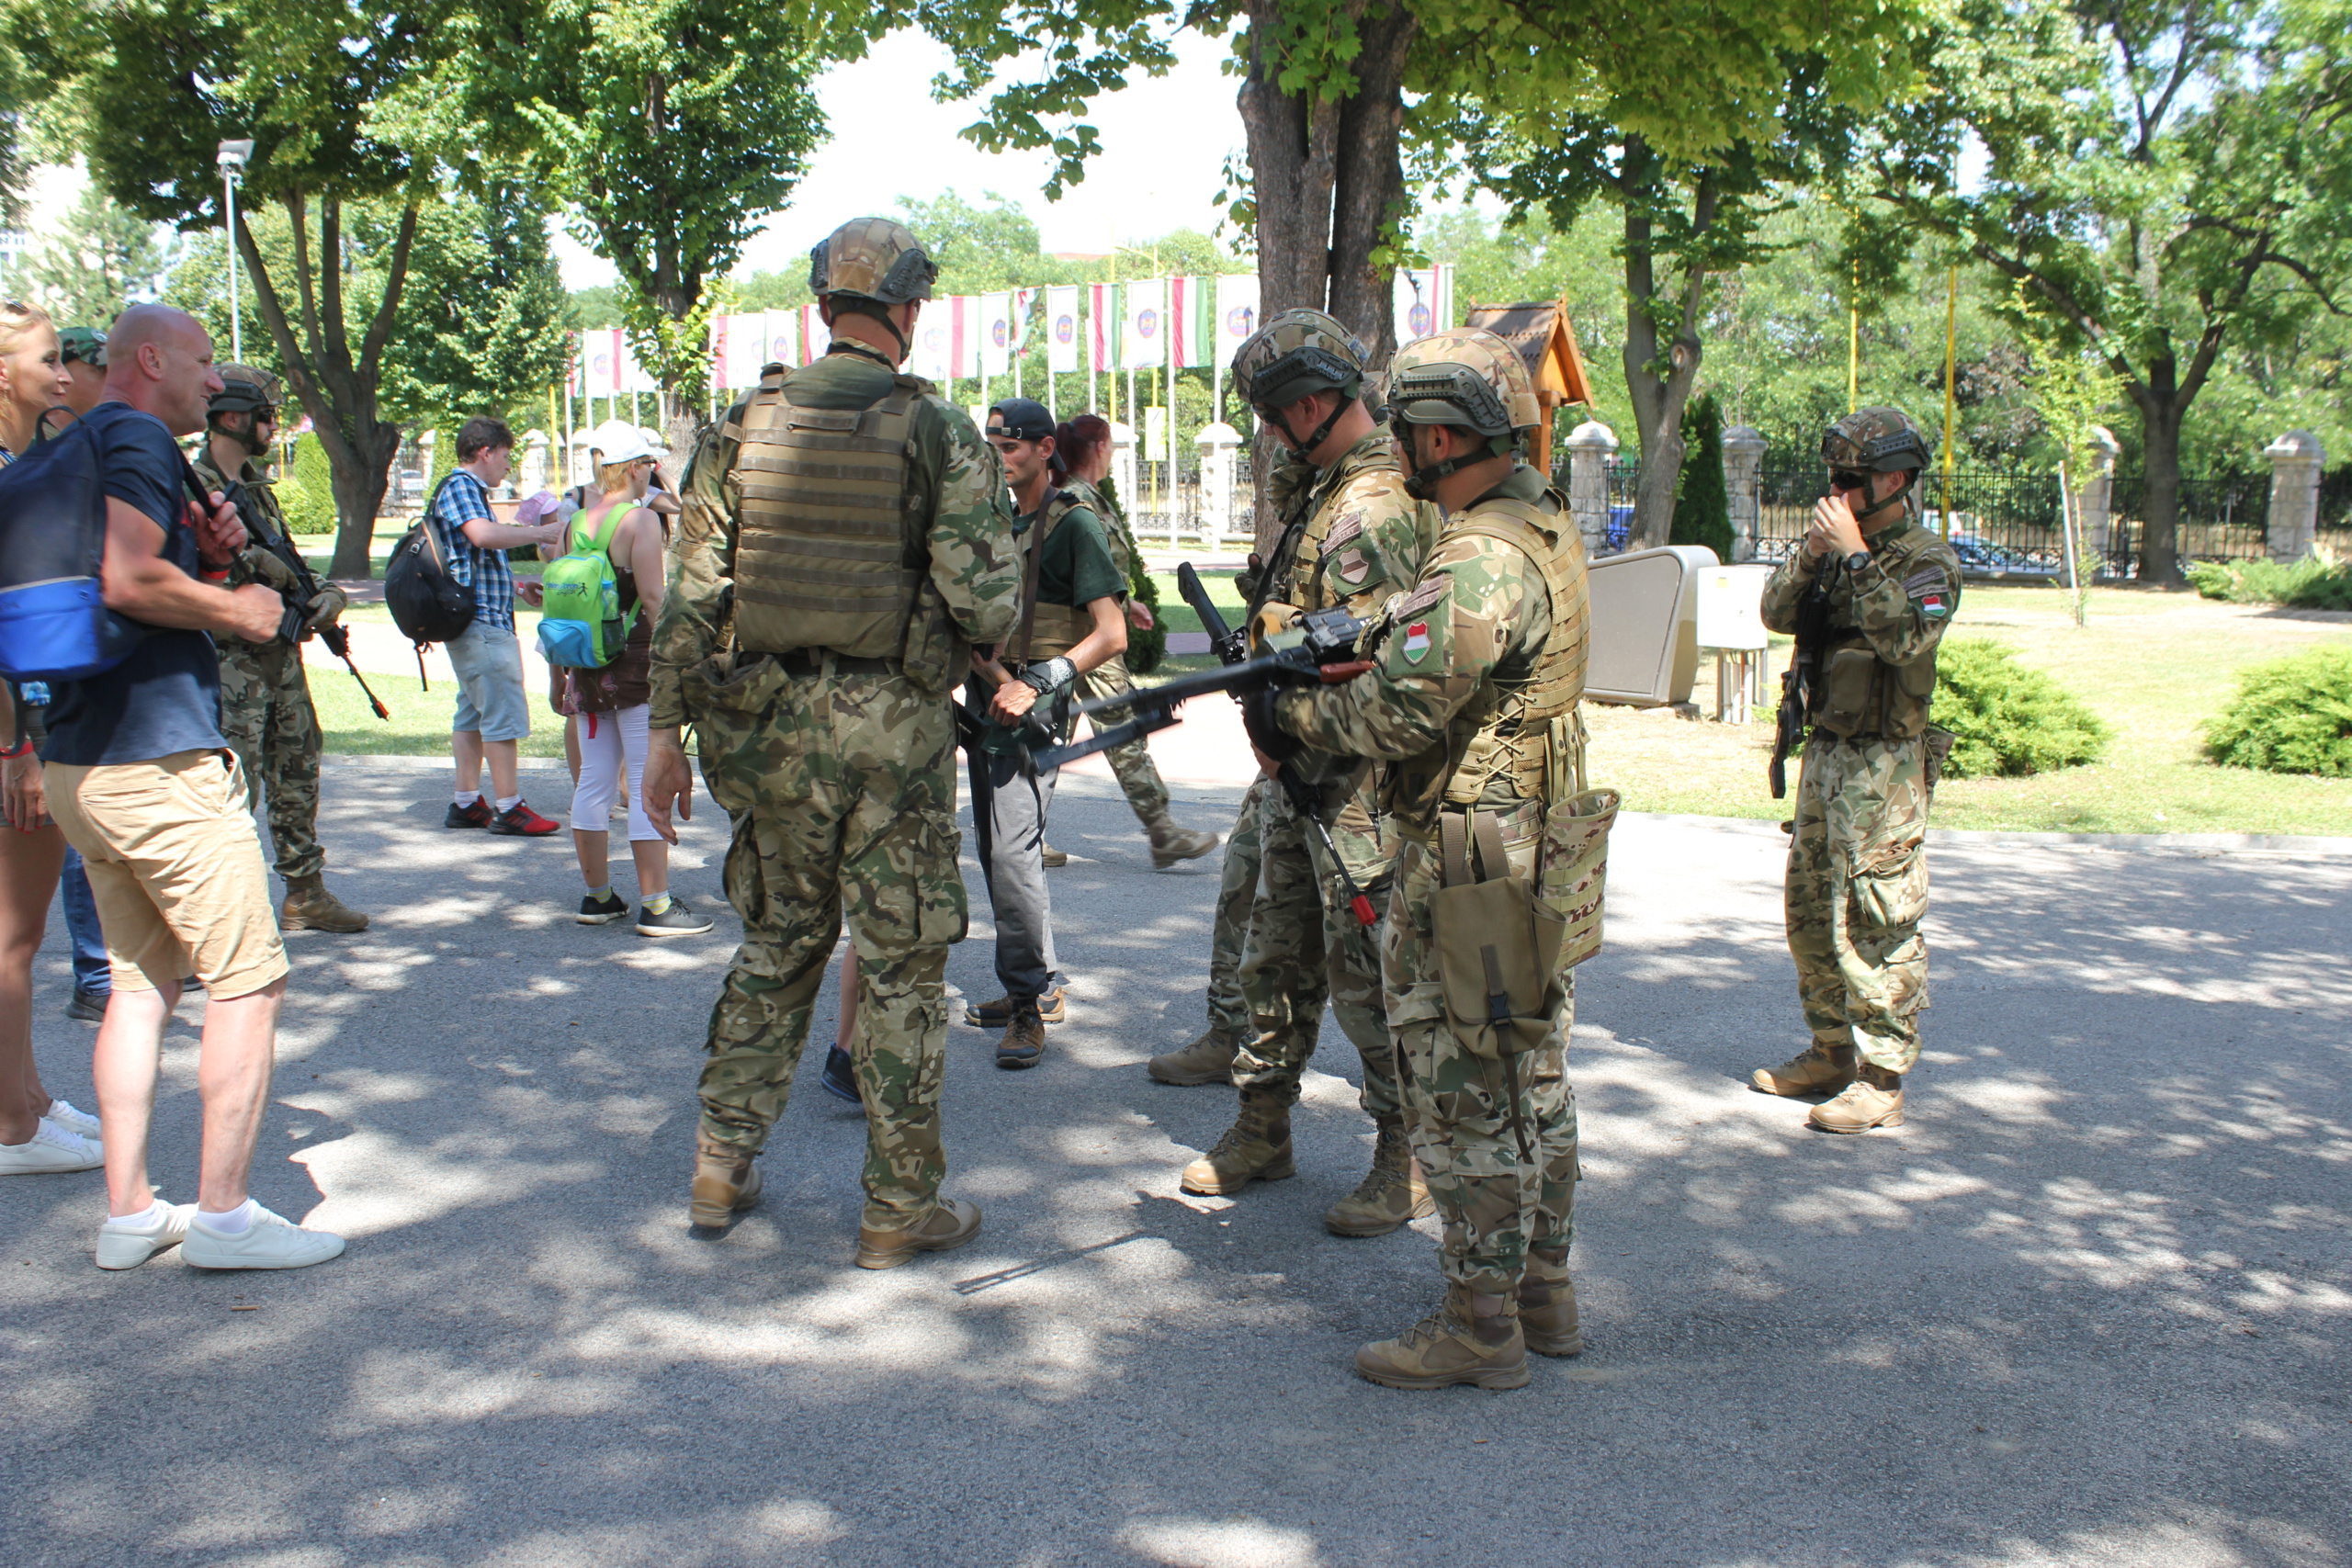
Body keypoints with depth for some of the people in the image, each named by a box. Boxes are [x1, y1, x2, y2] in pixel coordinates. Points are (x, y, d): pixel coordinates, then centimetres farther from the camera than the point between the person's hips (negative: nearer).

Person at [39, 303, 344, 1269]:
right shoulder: (138, 438, -10)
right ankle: (222, 1213, 0)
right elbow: (128, 581, -25)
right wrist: (237, 607, -11)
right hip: (159, 755, -10)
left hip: (78, 762, 10)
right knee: (249, 978, -3)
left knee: (142, 980, 14)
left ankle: (128, 1213, 16)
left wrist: (207, 557, 9)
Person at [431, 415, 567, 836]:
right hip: (482, 622, -11)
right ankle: (508, 809, -9)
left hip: (482, 622, 11)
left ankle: (466, 803, 17)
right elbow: (482, 534, -29)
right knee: (503, 712, -10)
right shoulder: (460, 487, -10)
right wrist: (540, 533, -21)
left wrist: (516, 587, 31)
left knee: (473, 711, 12)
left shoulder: (470, 490, 22)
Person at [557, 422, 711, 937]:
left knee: (594, 781, 12)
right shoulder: (640, 520, -10)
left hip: (586, 666, 7)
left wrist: (566, 672, 20)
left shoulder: (577, 523, 10)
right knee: (648, 785, -5)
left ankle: (597, 895, 20)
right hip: (636, 661, -7)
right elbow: (652, 599, -16)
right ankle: (656, 905, -4)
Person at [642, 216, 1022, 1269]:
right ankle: (900, 1208, 14)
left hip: (768, 722, 4)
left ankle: (722, 1163, 26)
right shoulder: (937, 433, -8)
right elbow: (986, 602, -13)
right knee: (901, 965, 6)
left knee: (778, 941, 20)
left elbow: (691, 593, 4)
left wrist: (670, 726, 11)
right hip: (894, 726, -4)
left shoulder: (744, 427, 3)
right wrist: (957, 645, 10)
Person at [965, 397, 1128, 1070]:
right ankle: (1037, 983, 26)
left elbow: (1111, 635, -12)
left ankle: (1028, 1007, -9)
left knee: (1013, 853, -17)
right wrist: (996, 679, -5)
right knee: (996, 853, 13)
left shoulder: (1074, 525, -6)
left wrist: (1038, 683, -21)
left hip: (1035, 713, -8)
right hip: (988, 705, 8)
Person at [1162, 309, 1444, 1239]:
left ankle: (1410, 1164, 11)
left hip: (1354, 784, -10)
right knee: (1278, 957, 17)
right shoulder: (1326, 488, 14)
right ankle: (1262, 1130, 29)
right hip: (1301, 774, 10)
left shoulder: (1375, 505, -19)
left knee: (1368, 972, -2)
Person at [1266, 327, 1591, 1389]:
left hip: (1466, 874, -10)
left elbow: (1402, 710, -26)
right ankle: (1542, 1293, 30)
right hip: (1539, 854, 10)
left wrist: (1291, 717, -10)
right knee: (1534, 1082, 18)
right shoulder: (1547, 529, 10)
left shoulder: (1482, 564, -23)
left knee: (1465, 1099, 0)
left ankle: (1481, 1326, 10)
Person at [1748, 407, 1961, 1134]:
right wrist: (1811, 552, -10)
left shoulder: (1927, 560, -10)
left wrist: (1856, 554, -25)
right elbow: (1777, 613, 5)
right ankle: (1831, 1052, 28)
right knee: (1810, 911, 15)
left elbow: (1906, 636, -27)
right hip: (1826, 751, 8)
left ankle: (1881, 1079, 0)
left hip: (1884, 765, -8)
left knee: (1876, 924, -6)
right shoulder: (1841, 549, 11)